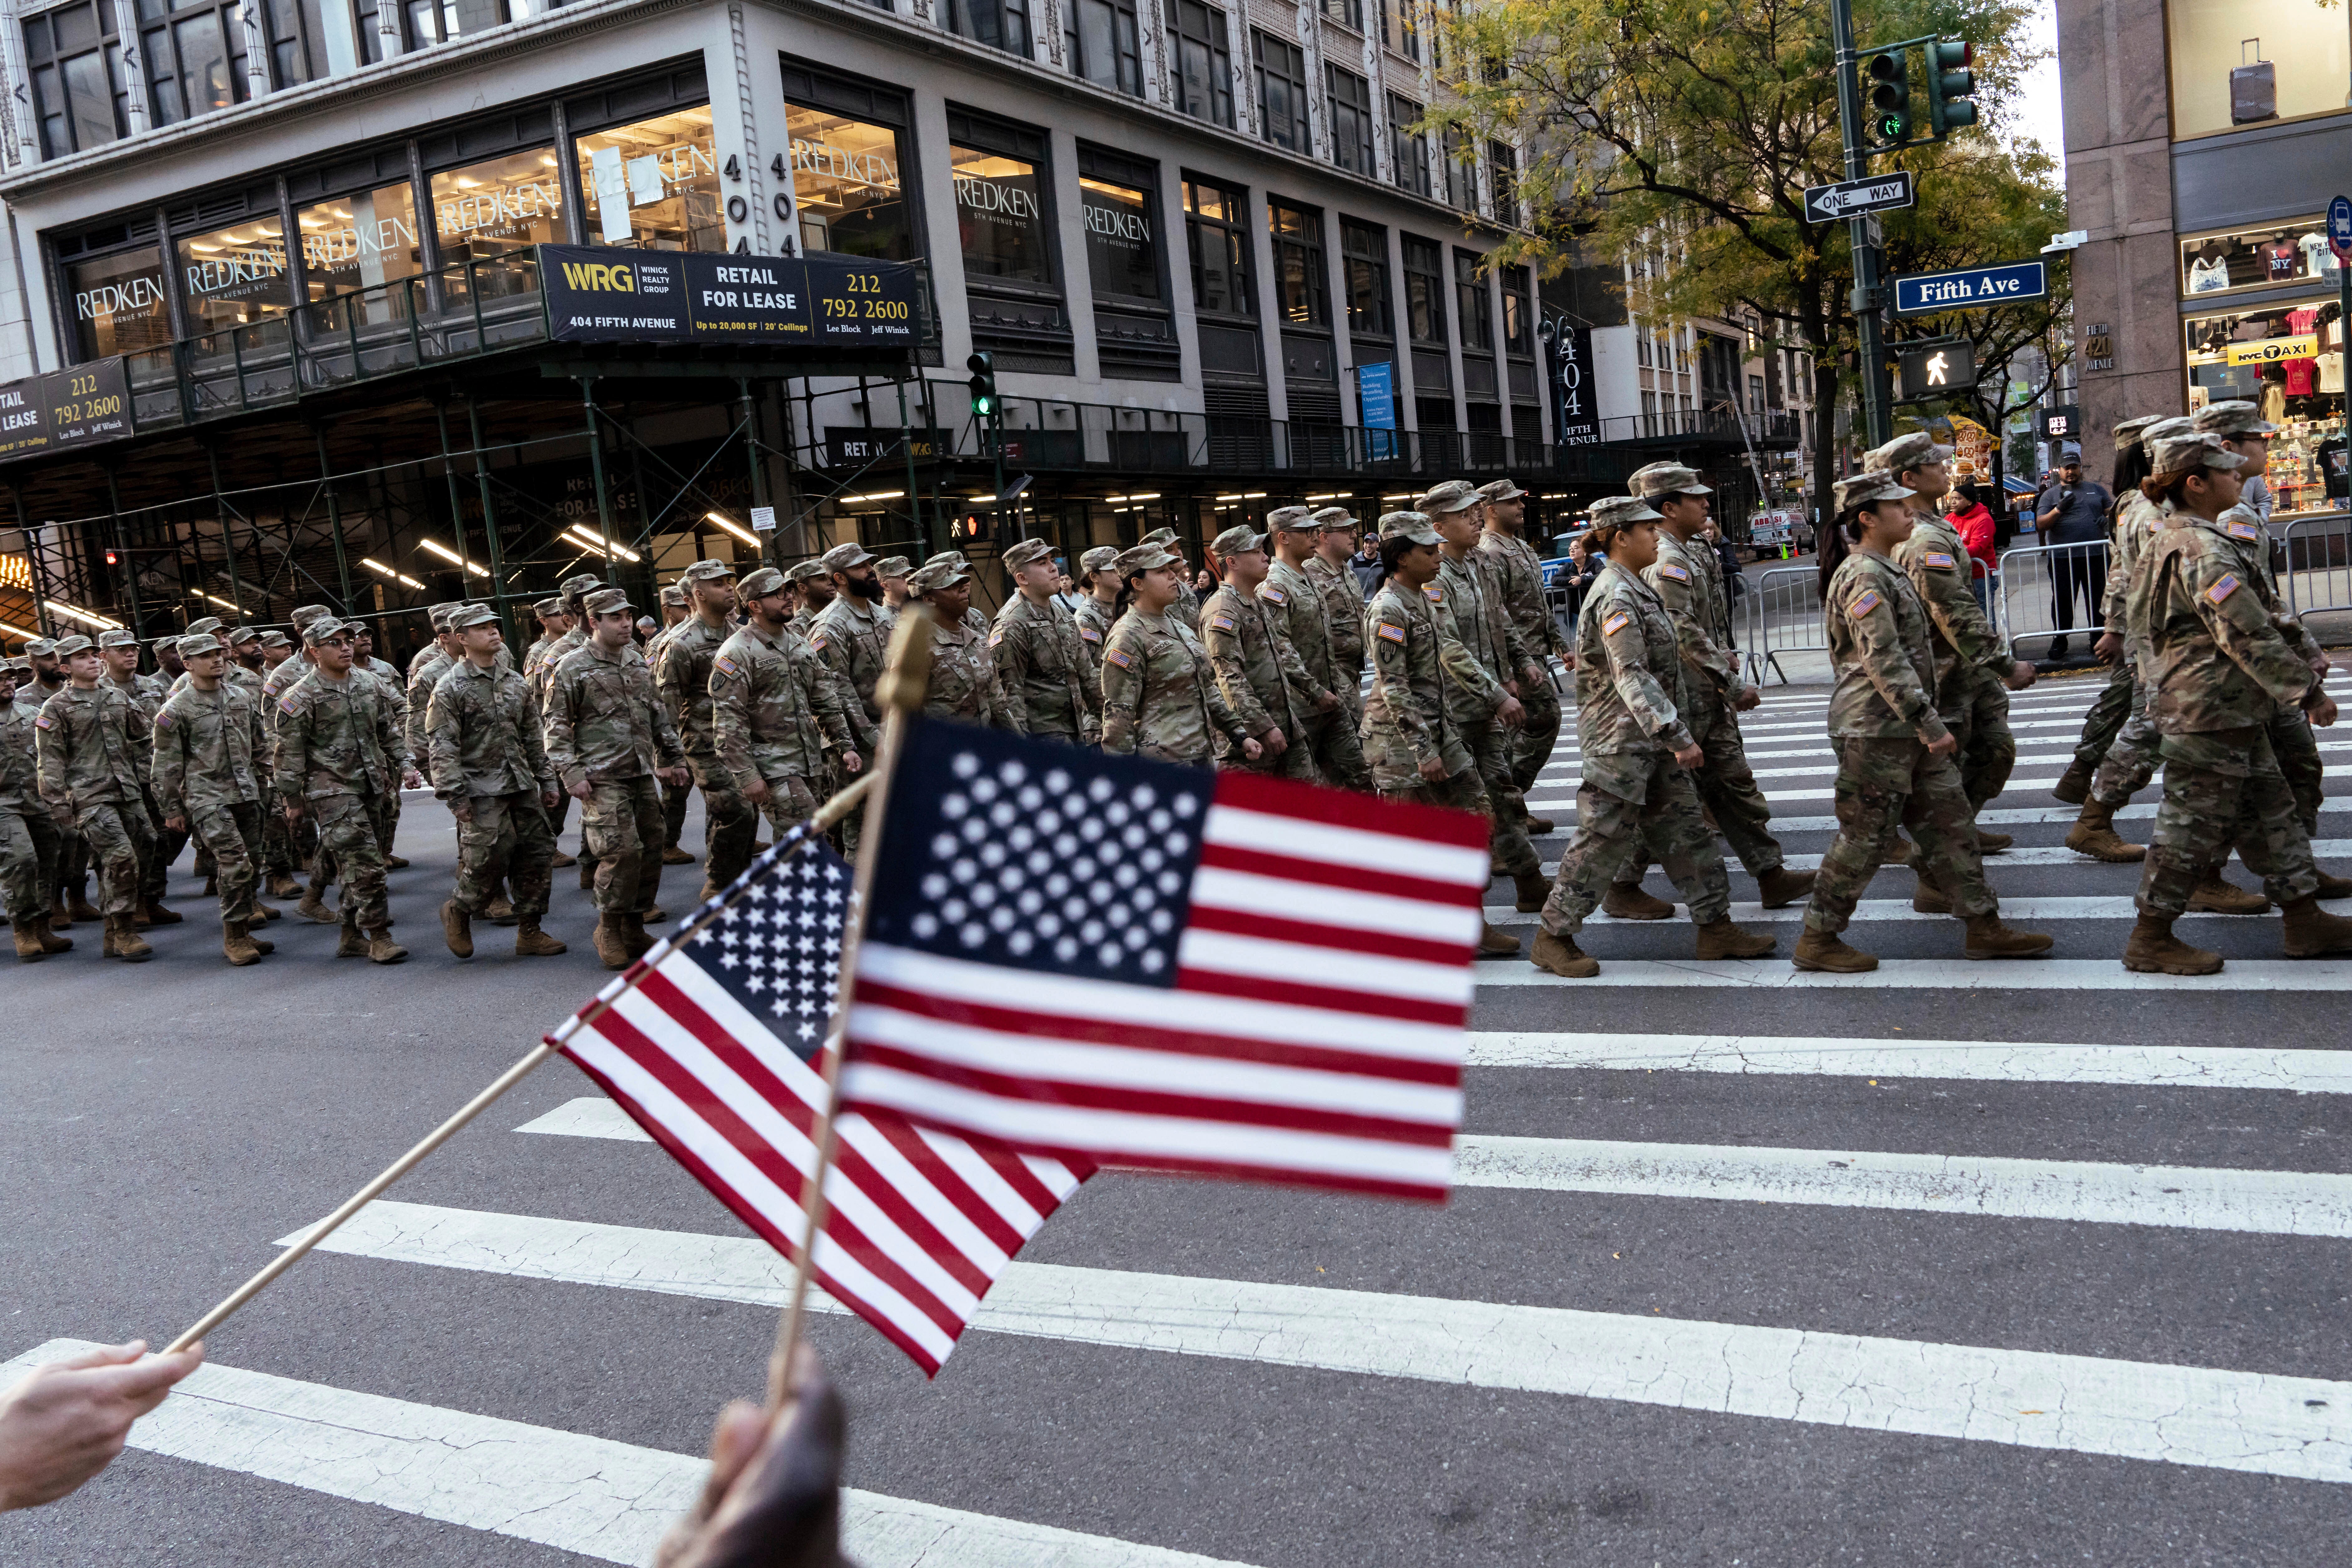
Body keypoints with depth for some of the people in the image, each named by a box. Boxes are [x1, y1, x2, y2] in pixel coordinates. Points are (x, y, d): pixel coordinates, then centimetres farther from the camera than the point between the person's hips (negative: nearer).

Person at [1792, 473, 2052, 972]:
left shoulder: (1886, 569, 15)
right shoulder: (1863, 576, -17)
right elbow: (1883, 661, -23)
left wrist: (1927, 721, 23)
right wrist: (1929, 723, -24)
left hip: (1906, 727, 10)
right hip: (1875, 730, -10)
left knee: (1950, 820, 11)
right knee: (1865, 836, -2)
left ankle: (1984, 926, 18)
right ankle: (1817, 940, 8)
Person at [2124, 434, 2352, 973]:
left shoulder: (2207, 541, 15)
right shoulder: (2203, 552, -19)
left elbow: (2259, 619, 20)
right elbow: (2248, 636, -22)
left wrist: (2306, 665, 14)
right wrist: (2309, 690, -17)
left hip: (2236, 714, 11)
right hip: (2209, 712, -11)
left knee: (2272, 813, 16)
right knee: (2194, 825, -3)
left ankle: (2306, 921, 25)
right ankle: (2150, 939, 6)